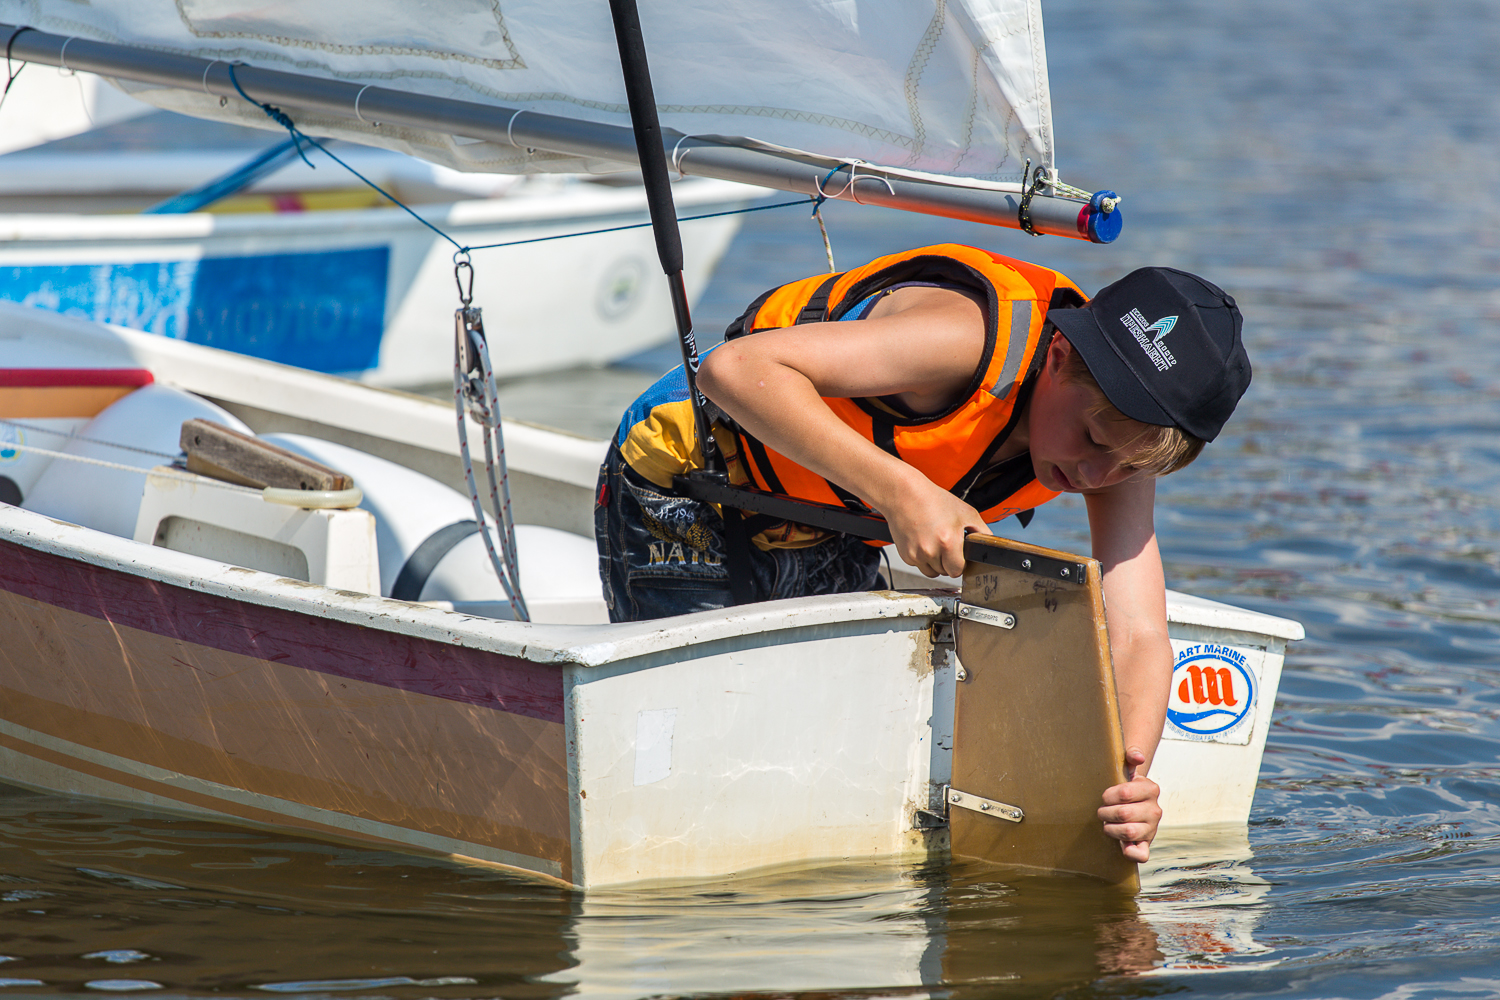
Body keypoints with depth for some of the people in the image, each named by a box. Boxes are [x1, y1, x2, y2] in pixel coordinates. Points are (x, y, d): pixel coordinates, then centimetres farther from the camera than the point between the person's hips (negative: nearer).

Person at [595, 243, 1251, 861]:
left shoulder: (1123, 436, -15)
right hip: (684, 495, -6)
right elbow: (735, 368, -43)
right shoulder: (971, 336, -37)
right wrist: (898, 491, -49)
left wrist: (1128, 783, -40)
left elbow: (1138, 635, -20)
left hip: (834, 547, 7)